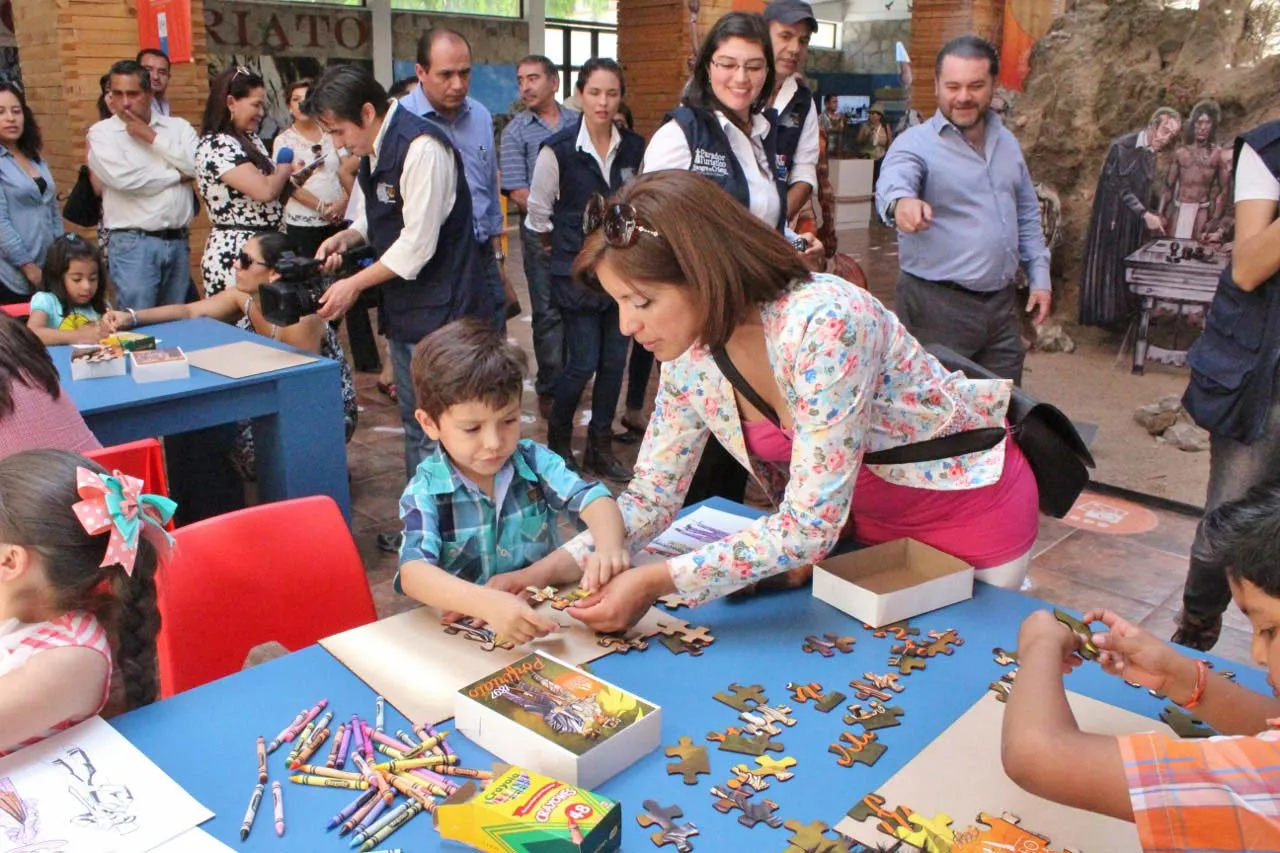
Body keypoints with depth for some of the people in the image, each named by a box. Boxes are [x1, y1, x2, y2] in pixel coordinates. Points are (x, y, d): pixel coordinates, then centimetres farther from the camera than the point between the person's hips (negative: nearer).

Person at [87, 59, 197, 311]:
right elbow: (124, 179, -14)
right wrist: (177, 175, -3)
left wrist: (151, 137, -6)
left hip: (178, 241, 3)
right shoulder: (101, 132, 2)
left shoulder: (178, 127, 10)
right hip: (133, 243, -3)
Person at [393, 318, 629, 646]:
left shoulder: (534, 461, -2)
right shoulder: (425, 492, -11)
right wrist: (487, 603, -42)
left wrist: (609, 547, -34)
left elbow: (593, 499, -12)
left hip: (545, 618, 3)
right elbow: (413, 573, -25)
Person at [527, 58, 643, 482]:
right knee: (584, 363, -5)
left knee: (614, 360, 7)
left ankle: (600, 447, 23)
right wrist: (559, 247, 10)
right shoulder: (558, 149, -10)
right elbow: (538, 210, 0)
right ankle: (558, 441, 20)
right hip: (577, 271, -4)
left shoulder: (634, 147, 1)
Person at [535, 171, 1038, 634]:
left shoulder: (826, 325, -36)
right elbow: (652, 497, -5)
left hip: (969, 510, -5)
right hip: (869, 523, 6)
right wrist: (551, 571, -19)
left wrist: (657, 582, -37)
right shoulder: (690, 353, -14)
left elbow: (809, 526, -35)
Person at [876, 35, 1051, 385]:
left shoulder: (1007, 142, 12)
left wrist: (1040, 276, 13)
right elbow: (893, 181, -32)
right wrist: (901, 200, -54)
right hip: (937, 306, -6)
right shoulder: (916, 143, -9)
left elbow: (1027, 215, 20)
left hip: (1001, 304, 6)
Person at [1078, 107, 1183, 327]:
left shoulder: (1151, 152, 6)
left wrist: (1154, 213, 10)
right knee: (1111, 262, -1)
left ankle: (1127, 310, 17)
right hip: (1115, 217, -7)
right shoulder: (1122, 147, -17)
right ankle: (1105, 314, 6)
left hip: (1137, 219, 8)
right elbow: (1121, 186, -21)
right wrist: (1145, 214, -25)